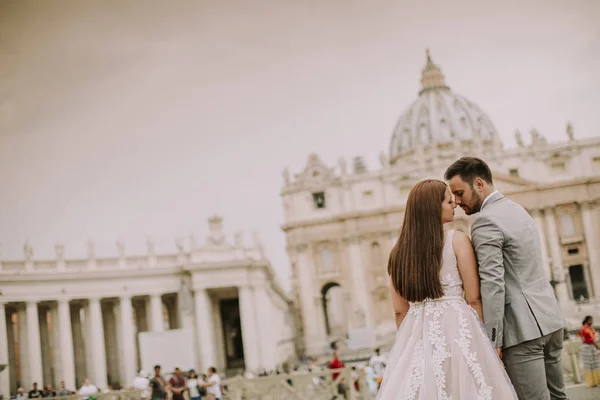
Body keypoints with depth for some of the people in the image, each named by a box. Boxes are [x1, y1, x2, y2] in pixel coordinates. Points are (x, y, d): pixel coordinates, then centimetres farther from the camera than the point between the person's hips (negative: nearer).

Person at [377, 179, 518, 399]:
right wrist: (482, 335, 7)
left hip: (417, 335, 4)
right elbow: (473, 298, -5)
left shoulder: (399, 251, 6)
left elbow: (399, 310, 9)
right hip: (455, 329, -4)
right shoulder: (457, 240, -6)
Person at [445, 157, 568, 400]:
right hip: (549, 318, 9)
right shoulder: (517, 209, 16)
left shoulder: (485, 221, -13)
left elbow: (493, 284, -20)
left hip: (523, 327, -9)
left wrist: (492, 340, -18)